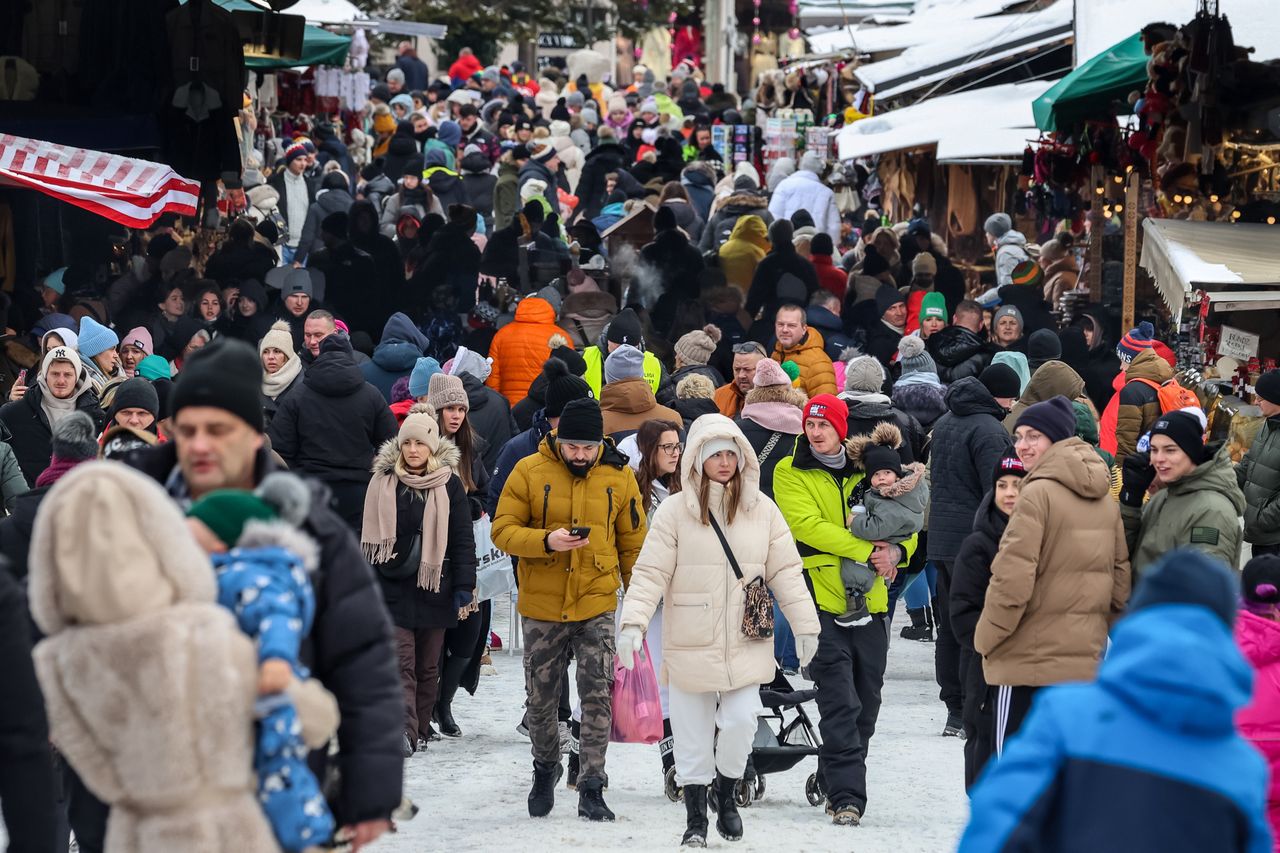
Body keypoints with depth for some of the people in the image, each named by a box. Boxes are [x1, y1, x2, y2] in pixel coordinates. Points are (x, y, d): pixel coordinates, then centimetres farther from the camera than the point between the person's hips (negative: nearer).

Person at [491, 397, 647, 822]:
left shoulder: (619, 477, 0)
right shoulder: (529, 472, -5)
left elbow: (632, 544, 9)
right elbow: (503, 531, -7)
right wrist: (547, 541, -24)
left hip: (597, 607, 0)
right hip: (542, 607, 0)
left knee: (597, 697, -8)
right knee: (541, 700, 11)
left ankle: (592, 789, -3)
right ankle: (545, 769, 36)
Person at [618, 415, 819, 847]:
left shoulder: (762, 510, 4)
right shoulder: (675, 511, -3)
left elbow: (785, 570, 7)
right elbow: (651, 572, -6)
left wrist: (804, 624, 5)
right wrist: (634, 621, -17)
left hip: (745, 644, 1)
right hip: (690, 645, -1)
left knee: (740, 722, -8)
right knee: (692, 733, 4)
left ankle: (726, 794, 19)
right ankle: (695, 816, 19)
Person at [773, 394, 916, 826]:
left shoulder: (866, 473, 13)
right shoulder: (790, 473, 1)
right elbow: (809, 525, -13)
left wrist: (897, 551, -9)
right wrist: (868, 551, -18)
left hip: (868, 599, 5)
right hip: (822, 599, -5)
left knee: (866, 705, 10)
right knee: (840, 704, -12)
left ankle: (835, 785, 24)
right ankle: (846, 796, -13)